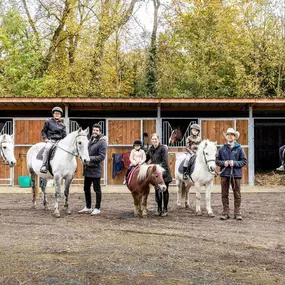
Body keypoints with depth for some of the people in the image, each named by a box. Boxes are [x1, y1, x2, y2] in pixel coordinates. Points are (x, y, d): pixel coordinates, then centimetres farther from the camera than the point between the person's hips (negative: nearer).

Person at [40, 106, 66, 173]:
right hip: (50, 140, -3)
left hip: (59, 141, 3)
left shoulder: (62, 125, 17)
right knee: (47, 148, -34)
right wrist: (45, 138, -4)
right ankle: (44, 166, -34)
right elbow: (43, 131, 12)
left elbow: (64, 135, 17)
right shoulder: (48, 122, 11)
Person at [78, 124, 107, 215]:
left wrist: (90, 158, -23)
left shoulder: (102, 142, -13)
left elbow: (102, 156, -20)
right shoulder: (91, 139, 12)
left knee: (97, 189, 2)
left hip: (95, 169, -8)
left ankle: (97, 209, 12)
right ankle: (88, 207, 27)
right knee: (86, 188, 15)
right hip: (87, 168, 8)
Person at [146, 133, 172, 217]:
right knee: (157, 191, 9)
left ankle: (165, 209, 14)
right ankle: (159, 208, 20)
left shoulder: (163, 148, -13)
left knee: (165, 190, 5)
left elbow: (165, 161, -19)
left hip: (164, 173, -5)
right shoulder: (151, 149, 7)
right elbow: (147, 158, 19)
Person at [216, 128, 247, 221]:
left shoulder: (239, 148, 0)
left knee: (237, 194, 4)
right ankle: (226, 213, 14)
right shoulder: (222, 148, 4)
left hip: (236, 174, -1)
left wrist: (235, 163, -14)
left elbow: (244, 161, 0)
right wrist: (223, 163, -11)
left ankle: (237, 213, 12)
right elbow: (217, 160, 8)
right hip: (224, 174, 2)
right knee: (224, 195, 6)